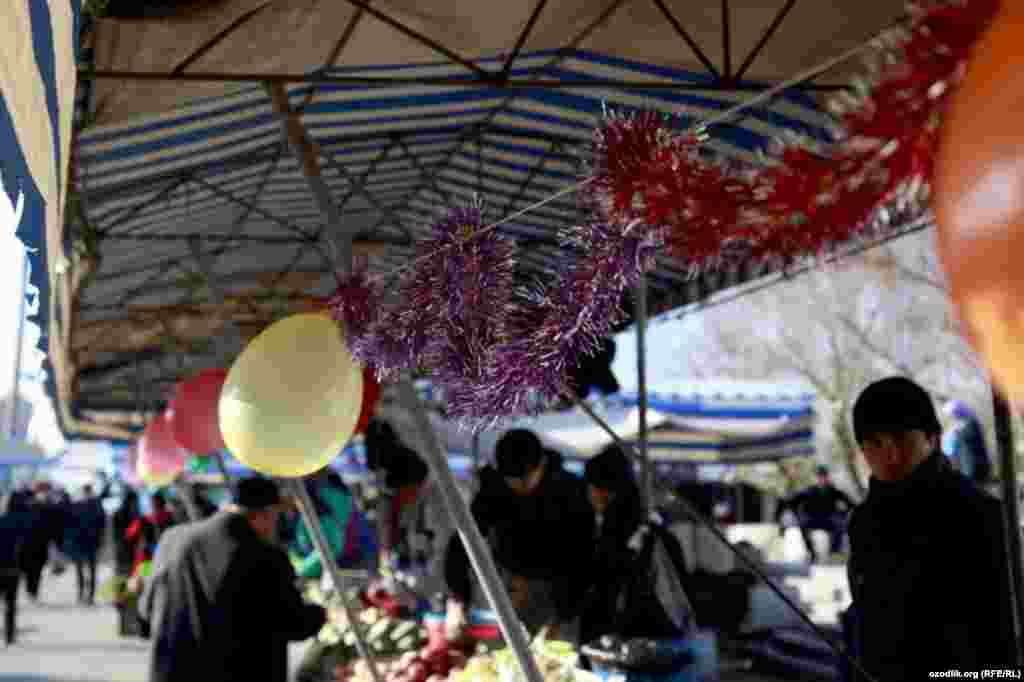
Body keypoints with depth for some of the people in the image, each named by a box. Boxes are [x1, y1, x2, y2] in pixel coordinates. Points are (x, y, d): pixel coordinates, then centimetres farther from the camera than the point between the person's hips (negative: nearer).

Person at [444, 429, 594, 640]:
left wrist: (563, 619, -25)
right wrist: (456, 601, -29)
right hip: (515, 578, 2)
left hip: (562, 585, -2)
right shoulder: (494, 489, -16)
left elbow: (581, 557, -21)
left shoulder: (570, 491, -23)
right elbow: (461, 545, -17)